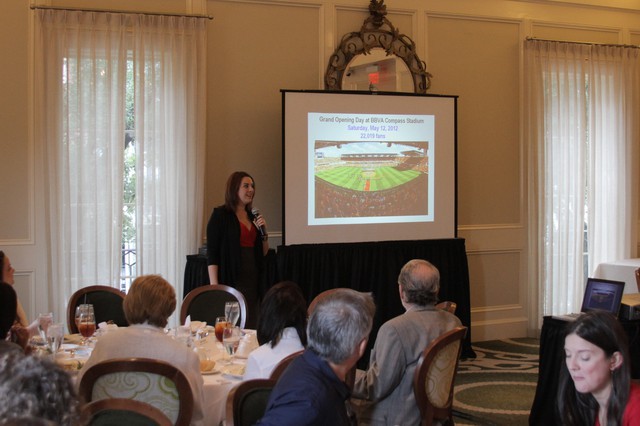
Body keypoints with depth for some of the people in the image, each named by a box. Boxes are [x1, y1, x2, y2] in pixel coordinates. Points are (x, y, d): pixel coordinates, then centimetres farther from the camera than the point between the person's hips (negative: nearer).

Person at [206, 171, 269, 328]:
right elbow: (211, 253, -9)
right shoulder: (220, 215, -3)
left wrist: (264, 232, 2)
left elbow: (263, 253, 19)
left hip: (253, 280, 6)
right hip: (230, 280, -6)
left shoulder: (253, 216, 15)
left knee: (252, 327, 3)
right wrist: (214, 286, -15)